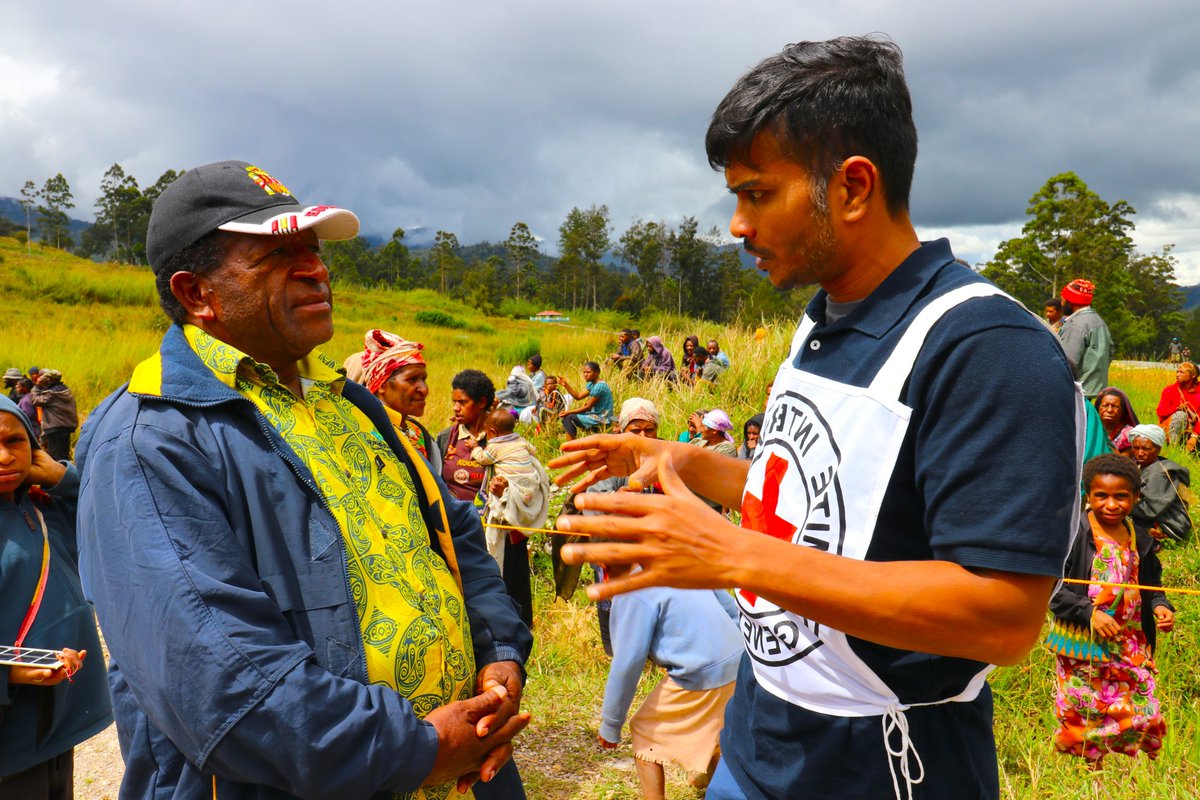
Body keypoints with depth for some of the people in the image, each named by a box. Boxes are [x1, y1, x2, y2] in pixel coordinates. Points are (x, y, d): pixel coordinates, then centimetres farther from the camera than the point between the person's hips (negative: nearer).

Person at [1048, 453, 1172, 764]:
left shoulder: (1140, 541, 6)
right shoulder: (1072, 535, -13)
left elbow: (1151, 586, 18)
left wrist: (1160, 607, -3)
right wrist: (1089, 612, -21)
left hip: (1130, 649, 5)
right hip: (1082, 647, -5)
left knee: (1142, 716, 8)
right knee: (1083, 719, 1)